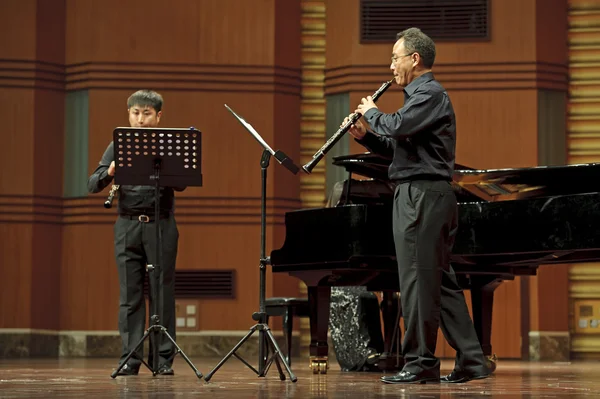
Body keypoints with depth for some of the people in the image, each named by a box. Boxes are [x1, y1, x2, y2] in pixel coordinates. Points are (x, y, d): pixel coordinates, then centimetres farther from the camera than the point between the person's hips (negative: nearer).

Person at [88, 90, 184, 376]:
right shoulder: (118, 147, 9)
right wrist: (109, 172, -19)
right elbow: (93, 185, 2)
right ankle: (130, 359, 4)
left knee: (162, 292, 0)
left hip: (161, 224, -1)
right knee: (130, 293, 1)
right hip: (128, 225, 1)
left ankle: (163, 359, 6)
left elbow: (180, 184, -9)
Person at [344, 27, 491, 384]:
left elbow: (397, 127, -24)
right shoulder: (423, 94, 23)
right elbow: (399, 147, 25)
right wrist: (365, 135, 12)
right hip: (425, 196, 11)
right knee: (441, 280, 10)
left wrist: (371, 112, -5)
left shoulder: (430, 93, -9)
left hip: (422, 194, -11)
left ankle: (420, 362, -5)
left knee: (418, 278, -8)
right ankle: (470, 360, 11)